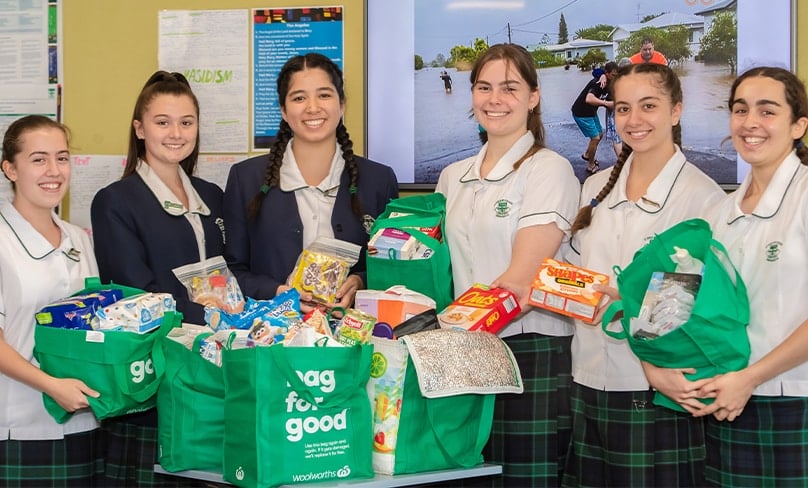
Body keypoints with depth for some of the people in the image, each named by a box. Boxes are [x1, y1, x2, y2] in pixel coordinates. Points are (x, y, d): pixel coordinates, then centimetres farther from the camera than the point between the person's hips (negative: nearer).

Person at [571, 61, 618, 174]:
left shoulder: (607, 83, -1)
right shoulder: (598, 83, -29)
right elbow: (589, 99, -45)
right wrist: (606, 103, -48)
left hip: (591, 112, 10)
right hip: (581, 113, -10)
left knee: (599, 134, 19)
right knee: (595, 137, -7)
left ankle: (587, 155, 41)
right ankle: (591, 166, 9)